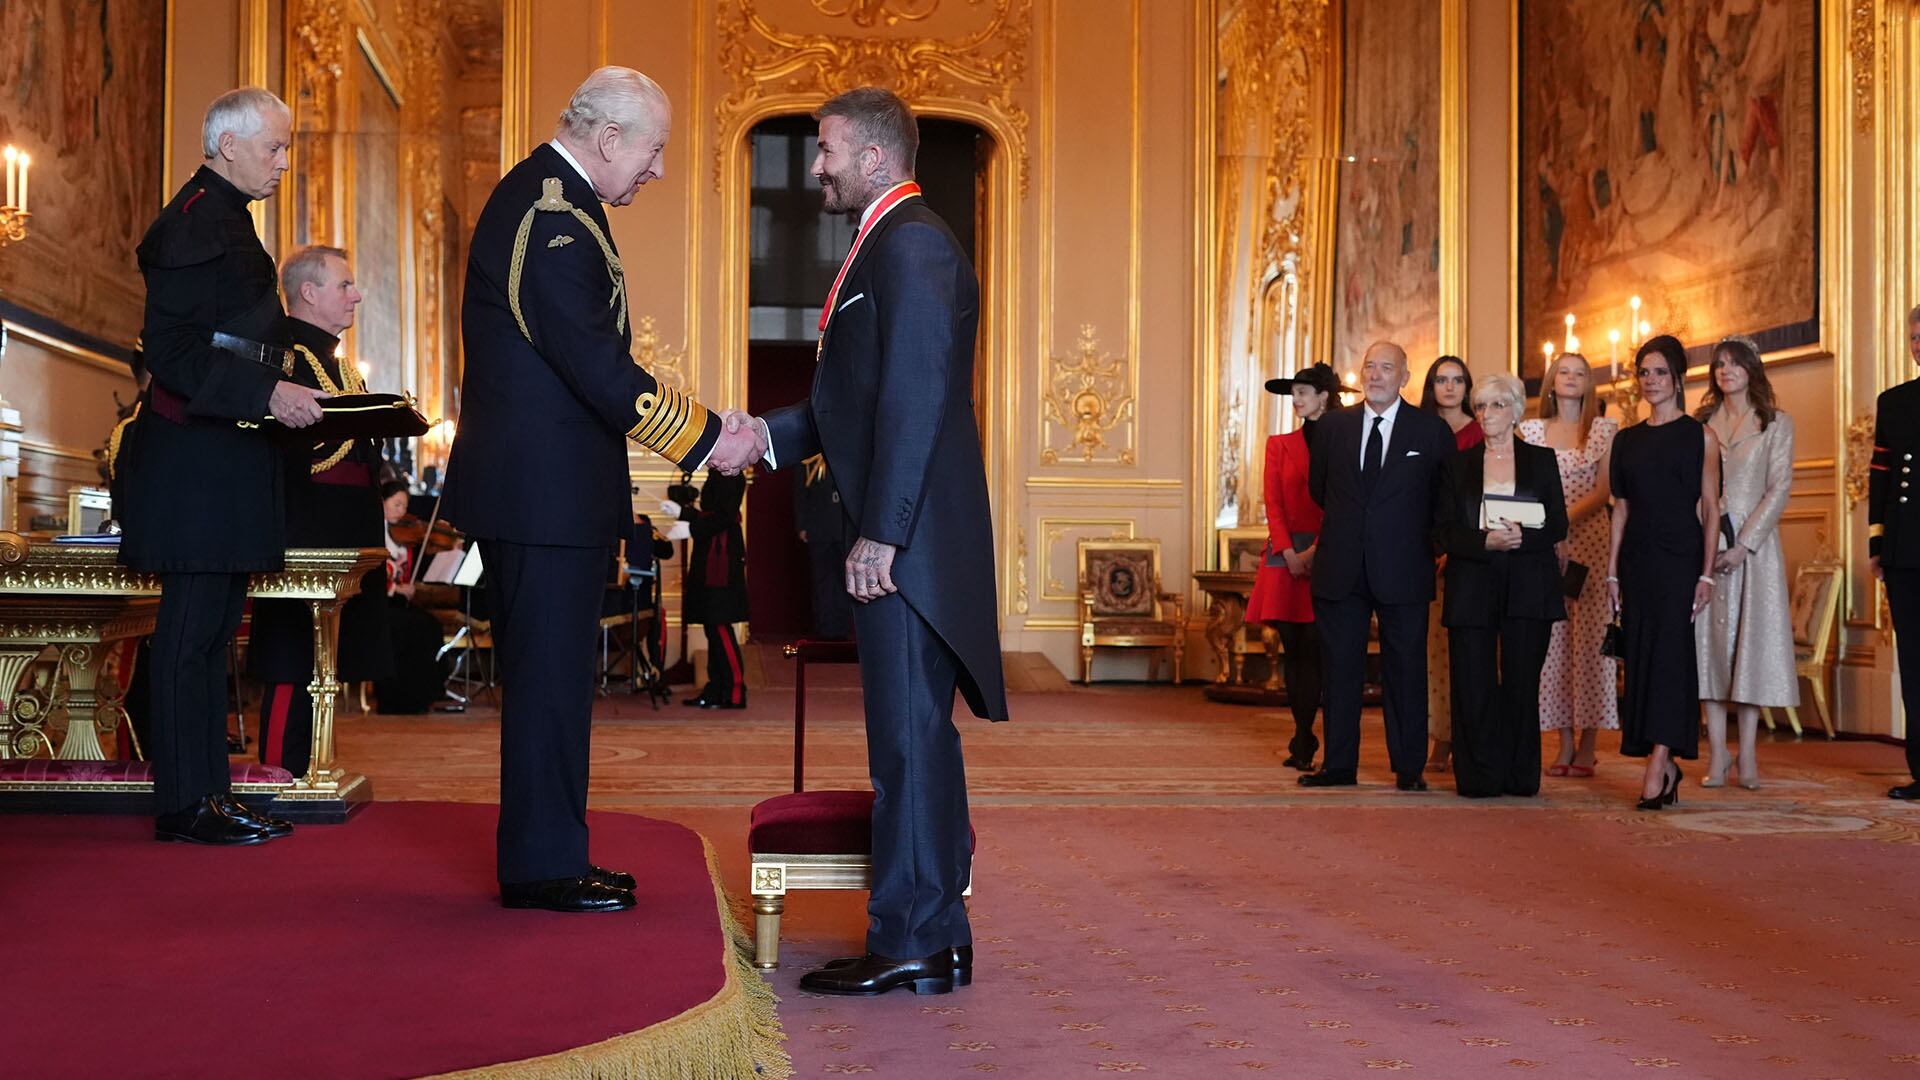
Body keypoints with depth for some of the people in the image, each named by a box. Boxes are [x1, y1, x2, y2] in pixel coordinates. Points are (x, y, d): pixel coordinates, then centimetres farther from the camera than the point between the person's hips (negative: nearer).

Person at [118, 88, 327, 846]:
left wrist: (285, 388, 15)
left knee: (212, 626, 11)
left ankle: (210, 793, 17)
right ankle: (185, 803, 0)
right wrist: (267, 393, -23)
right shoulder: (193, 222, -13)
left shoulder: (224, 217, 18)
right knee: (192, 627, -6)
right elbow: (172, 351, -20)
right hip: (197, 456, -10)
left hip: (226, 454, 10)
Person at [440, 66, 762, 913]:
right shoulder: (554, 221, -19)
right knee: (550, 677, -2)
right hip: (545, 489, -11)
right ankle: (542, 868, 9)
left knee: (554, 675, 16)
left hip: (535, 483, 11)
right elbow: (598, 370, -23)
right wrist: (706, 437, -15)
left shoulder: (536, 194, 14)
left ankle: (545, 857, 25)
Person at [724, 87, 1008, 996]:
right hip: (894, 537, 11)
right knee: (916, 734, 14)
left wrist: (880, 535, -22)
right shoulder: (887, 245, 20)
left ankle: (910, 945, 2)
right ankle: (938, 936, 22)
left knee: (909, 735, -5)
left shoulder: (912, 246, -13)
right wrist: (768, 434, 11)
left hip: (907, 540, -11)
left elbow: (914, 399, -20)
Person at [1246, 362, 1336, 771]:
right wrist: (1289, 553, -7)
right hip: (1285, 556, 3)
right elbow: (1274, 505, 6)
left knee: (1312, 650, -9)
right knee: (1294, 652, 4)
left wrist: (1314, 551, -12)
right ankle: (1303, 743, 10)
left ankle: (1302, 745, -8)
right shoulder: (1279, 445, 14)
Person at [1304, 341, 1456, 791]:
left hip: (1403, 569, -2)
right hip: (1341, 568, 3)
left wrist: (1426, 537, 9)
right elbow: (1318, 487, 21)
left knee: (1406, 669, 2)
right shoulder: (1335, 426, 8)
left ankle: (1408, 767, 10)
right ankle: (1339, 763, 13)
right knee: (1340, 666, 6)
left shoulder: (1432, 430, 1)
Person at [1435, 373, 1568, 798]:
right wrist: (1486, 541, -15)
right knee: (1473, 684, -4)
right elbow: (1446, 531, 4)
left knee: (1522, 681, -1)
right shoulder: (1459, 464, 12)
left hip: (1528, 587, 0)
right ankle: (1479, 776, 2)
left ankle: (1520, 776, 7)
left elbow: (1558, 526, 5)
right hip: (1472, 587, 1)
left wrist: (1521, 536, -15)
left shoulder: (1542, 460, 11)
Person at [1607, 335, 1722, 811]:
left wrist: (1706, 574, -9)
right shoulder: (1627, 440, 13)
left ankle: (1657, 767, -16)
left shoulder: (1699, 436, 1)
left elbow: (1711, 508, -2)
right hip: (1637, 559, 5)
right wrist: (1612, 571, 8)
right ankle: (1667, 765, 11)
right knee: (1640, 657, 3)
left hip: (1679, 557, -5)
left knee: (1669, 652, -12)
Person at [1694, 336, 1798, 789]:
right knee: (1711, 642, -1)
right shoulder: (1700, 423, 11)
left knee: (1752, 642, -2)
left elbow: (1779, 489, -2)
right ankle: (1716, 756, 2)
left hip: (1755, 544, -2)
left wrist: (1743, 545, -12)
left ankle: (1747, 757, 1)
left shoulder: (1777, 424, 5)